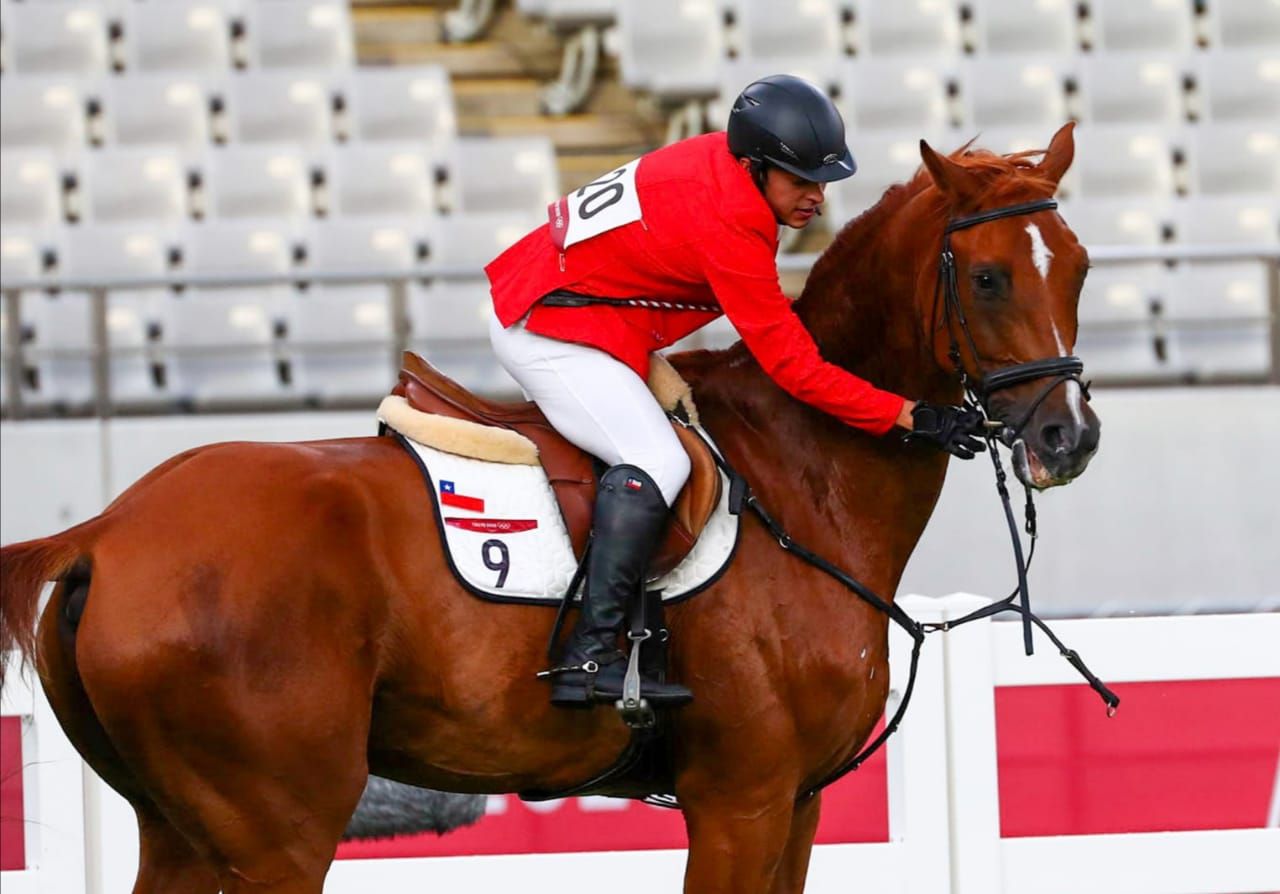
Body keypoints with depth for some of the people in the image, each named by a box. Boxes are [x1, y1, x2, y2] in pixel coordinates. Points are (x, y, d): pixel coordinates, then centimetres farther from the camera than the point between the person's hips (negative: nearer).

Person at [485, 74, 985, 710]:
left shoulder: (723, 160, 0)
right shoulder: (730, 225, -26)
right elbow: (794, 369, -23)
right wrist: (911, 418, -22)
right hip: (553, 333, -11)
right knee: (656, 463, -24)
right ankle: (590, 657, -29)